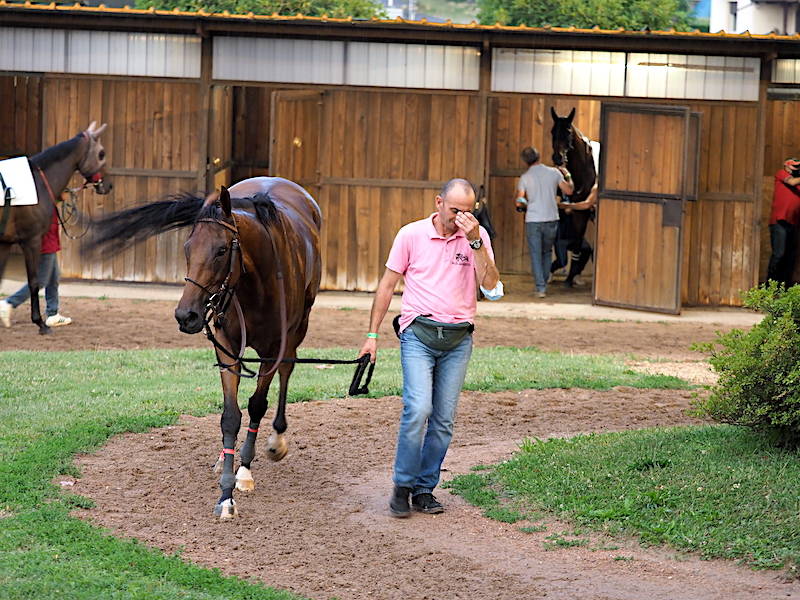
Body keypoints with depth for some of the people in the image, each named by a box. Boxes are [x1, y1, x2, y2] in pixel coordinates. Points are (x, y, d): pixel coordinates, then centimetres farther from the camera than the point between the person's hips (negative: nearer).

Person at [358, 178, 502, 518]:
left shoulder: (478, 237, 3)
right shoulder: (412, 235, 0)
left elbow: (492, 288, -8)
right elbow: (387, 284, 7)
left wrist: (475, 243, -16)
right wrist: (372, 334, 5)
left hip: (458, 340, 2)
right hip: (418, 334, -2)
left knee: (444, 420, 3)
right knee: (418, 408, -17)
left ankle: (425, 488, 14)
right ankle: (402, 485, -5)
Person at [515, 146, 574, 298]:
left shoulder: (525, 177, -4)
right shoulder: (554, 172, -1)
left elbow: (519, 202, -6)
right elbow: (569, 190, 4)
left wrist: (523, 205, 17)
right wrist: (568, 176, 21)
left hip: (533, 220, -2)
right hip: (551, 219, 2)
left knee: (536, 254, 2)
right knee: (547, 252, 19)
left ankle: (540, 287, -5)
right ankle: (544, 283, 22)